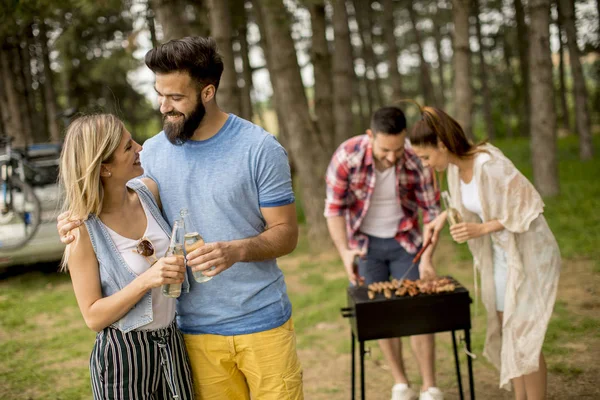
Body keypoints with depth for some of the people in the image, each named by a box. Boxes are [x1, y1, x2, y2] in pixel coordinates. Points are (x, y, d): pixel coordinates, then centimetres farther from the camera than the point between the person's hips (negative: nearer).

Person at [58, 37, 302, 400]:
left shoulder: (260, 148, -8)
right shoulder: (152, 152, 3)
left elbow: (286, 233, -7)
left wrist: (237, 250, -26)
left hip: (262, 322, -2)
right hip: (196, 328, 3)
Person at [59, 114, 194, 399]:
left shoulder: (148, 192, -4)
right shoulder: (83, 230, -17)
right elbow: (93, 317, -14)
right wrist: (146, 280, -25)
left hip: (173, 343, 5)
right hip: (122, 355, -5)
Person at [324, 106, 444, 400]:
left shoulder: (416, 159, -22)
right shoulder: (347, 157, -24)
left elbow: (431, 210, -12)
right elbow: (334, 208, -14)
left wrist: (427, 258, -19)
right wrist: (345, 252, -23)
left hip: (404, 241, 0)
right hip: (365, 243, 0)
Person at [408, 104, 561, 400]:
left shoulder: (490, 165, -28)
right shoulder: (456, 166, -3)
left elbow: (527, 208, -23)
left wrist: (482, 229, -27)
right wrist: (444, 216, 3)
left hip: (529, 254, -8)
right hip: (501, 254, 8)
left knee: (523, 335, -5)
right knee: (506, 331, 13)